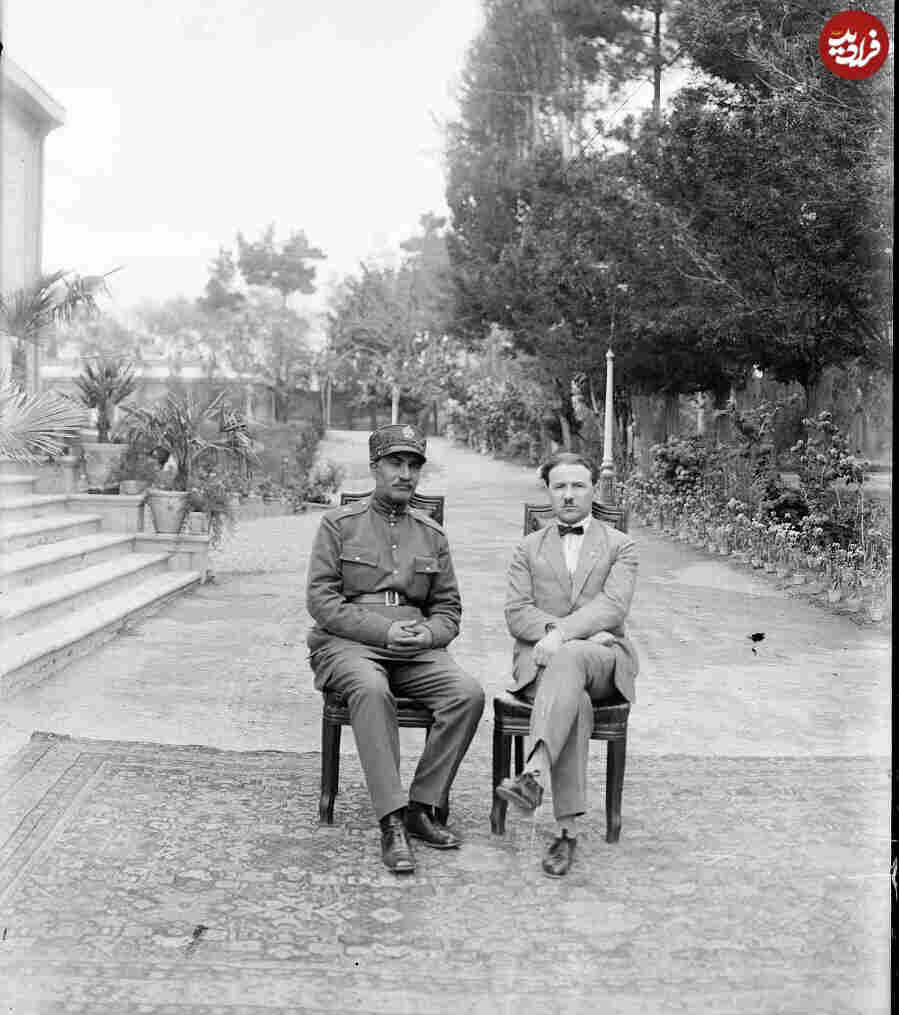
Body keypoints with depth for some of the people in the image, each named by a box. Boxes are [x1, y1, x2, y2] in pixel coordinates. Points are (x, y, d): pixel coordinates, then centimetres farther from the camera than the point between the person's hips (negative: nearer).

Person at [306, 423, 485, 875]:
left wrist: (427, 634, -7)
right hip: (347, 643, -3)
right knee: (371, 689, -37)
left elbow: (448, 607, 17)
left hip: (416, 649, 4)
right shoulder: (339, 524, 7)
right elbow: (321, 600, -2)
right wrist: (384, 630, -14)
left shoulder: (431, 534, 18)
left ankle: (423, 807, -14)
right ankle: (392, 823, -33)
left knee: (468, 692, -25)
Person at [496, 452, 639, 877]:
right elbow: (516, 614, 5)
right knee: (575, 701, -35)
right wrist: (553, 629, -13)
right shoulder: (528, 548, 19)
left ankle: (534, 773, -54)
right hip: (540, 658, 1)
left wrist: (563, 633, -22)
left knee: (569, 658, -39)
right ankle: (569, 829, -40)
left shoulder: (620, 546, 14)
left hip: (602, 656, -1)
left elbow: (613, 606, -5)